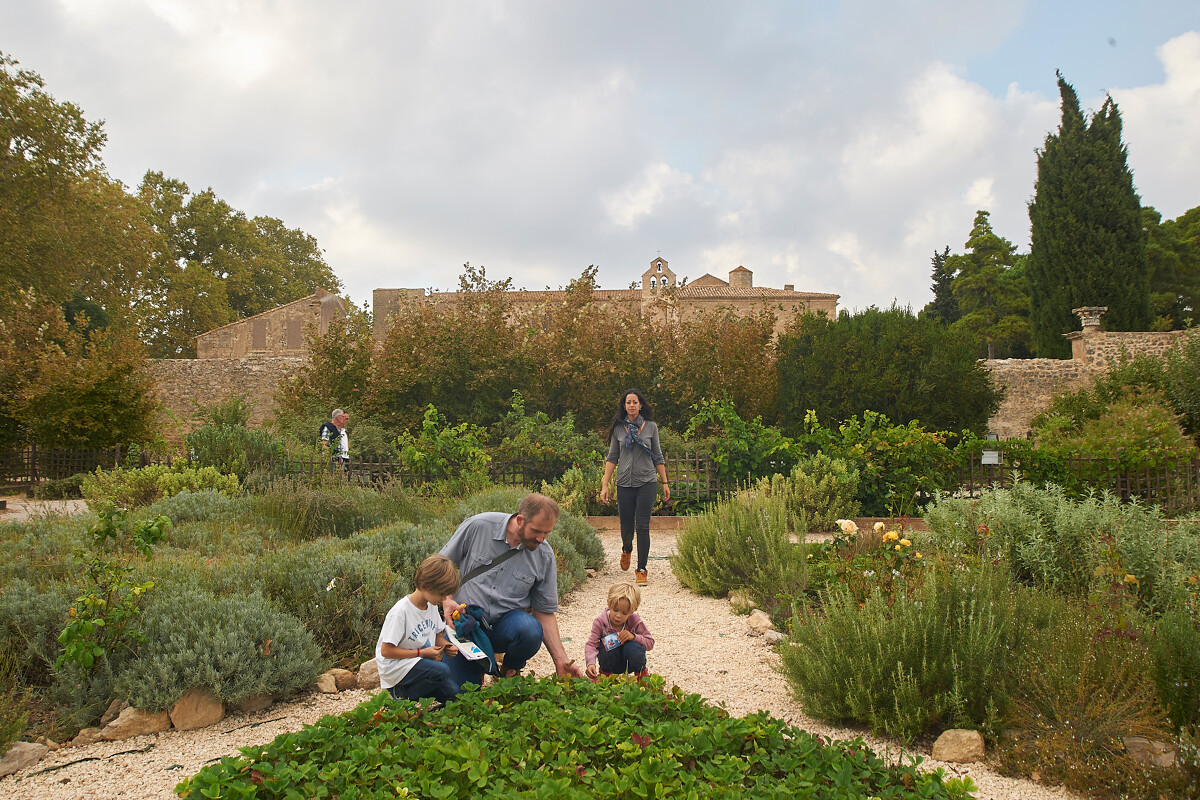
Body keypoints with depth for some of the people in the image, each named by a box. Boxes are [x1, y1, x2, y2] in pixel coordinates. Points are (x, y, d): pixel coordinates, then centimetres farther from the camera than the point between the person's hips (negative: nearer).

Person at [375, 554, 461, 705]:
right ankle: (399, 693, -8)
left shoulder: (432, 606, 3)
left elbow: (437, 634, 19)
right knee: (442, 670, -28)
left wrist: (446, 645, -4)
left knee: (453, 692, -6)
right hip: (395, 667, -8)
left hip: (420, 663, 8)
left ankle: (403, 692, 7)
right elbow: (386, 651, -20)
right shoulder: (400, 612, -21)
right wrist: (421, 653, -20)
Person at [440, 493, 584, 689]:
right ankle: (482, 663, 23)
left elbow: (545, 612, 0)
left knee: (531, 630, -33)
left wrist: (561, 660, -7)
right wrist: (447, 599, -15)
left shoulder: (544, 557, -5)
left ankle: (510, 669, 3)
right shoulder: (478, 526, -12)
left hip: (507, 622, 1)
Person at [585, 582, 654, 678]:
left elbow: (650, 643, -12)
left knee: (633, 647, -32)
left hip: (629, 663, 0)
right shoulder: (600, 622, -16)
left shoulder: (635, 622, -15)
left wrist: (634, 637, -30)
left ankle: (641, 673, -1)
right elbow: (591, 644, -21)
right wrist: (591, 663, -40)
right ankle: (605, 672, 0)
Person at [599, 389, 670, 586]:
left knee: (643, 526, -7)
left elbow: (658, 457, 10)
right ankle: (626, 550, 41)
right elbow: (612, 458, 6)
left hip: (646, 483, -1)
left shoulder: (651, 427, 4)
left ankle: (641, 570, 1)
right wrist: (605, 485, 0)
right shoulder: (618, 428, 5)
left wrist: (665, 483, 7)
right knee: (626, 527, 6)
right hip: (624, 484, 1)